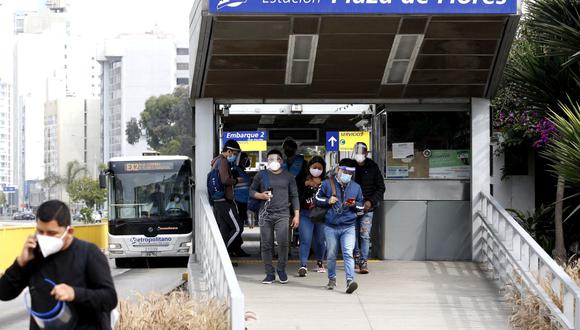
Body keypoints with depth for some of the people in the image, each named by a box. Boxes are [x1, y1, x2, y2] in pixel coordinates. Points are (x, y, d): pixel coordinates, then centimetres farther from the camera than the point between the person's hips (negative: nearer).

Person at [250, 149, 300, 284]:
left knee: (283, 242, -15)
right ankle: (269, 273, 9)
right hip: (265, 214, 1)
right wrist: (260, 195, -7)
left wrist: (296, 215, 5)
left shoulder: (288, 177, 10)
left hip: (282, 214, -1)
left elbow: (294, 196, 12)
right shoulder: (261, 175, 9)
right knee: (266, 245, 1)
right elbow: (251, 191, 15)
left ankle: (281, 270, 2)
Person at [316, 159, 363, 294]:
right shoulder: (327, 184, 3)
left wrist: (354, 205, -6)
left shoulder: (356, 187, 10)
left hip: (348, 227, 0)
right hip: (331, 227, 0)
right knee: (331, 255, 9)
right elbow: (318, 199, 10)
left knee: (348, 253, -15)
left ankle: (350, 281, -24)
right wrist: (328, 201, -9)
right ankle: (332, 279, 26)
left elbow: (361, 207, 16)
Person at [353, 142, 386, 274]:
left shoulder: (373, 167, 3)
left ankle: (364, 263, -9)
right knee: (353, 234, 7)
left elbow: (381, 188, 5)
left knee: (365, 235, -8)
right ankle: (356, 257, 26)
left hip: (367, 208, -2)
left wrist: (371, 201, -8)